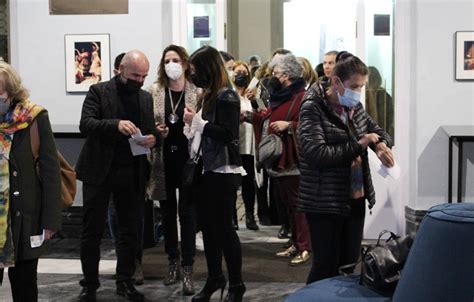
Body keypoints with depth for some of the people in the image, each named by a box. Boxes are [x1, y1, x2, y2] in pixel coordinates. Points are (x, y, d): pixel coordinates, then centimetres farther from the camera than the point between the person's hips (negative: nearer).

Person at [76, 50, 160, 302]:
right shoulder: (99, 91, -3)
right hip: (100, 170, -4)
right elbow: (85, 124, -14)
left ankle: (125, 281, 21)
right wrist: (116, 125, -30)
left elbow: (152, 130, 13)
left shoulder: (146, 98, 11)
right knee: (92, 230, 3)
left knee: (130, 230, 9)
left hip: (132, 174, 4)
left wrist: (154, 138, -11)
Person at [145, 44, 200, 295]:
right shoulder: (153, 91, 2)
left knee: (187, 213, -2)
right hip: (163, 161, 2)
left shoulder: (198, 92, -3)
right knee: (167, 213, 12)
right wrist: (154, 131, -13)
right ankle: (173, 262, 26)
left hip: (188, 159, -2)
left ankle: (187, 269, 5)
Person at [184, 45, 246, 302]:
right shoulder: (208, 94, 13)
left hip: (223, 171, -8)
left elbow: (227, 134, -20)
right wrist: (192, 123, 1)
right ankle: (214, 278, 25)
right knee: (208, 225, 12)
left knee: (223, 226, -2)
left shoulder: (226, 96, -13)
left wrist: (197, 121, -17)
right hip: (207, 168, 8)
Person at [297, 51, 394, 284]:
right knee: (326, 266, -1)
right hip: (325, 203, -7)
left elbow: (377, 130, 20)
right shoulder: (313, 108, -13)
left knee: (350, 264, 13)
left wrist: (381, 145, -5)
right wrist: (359, 145, -18)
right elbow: (317, 153, -25)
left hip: (355, 199, 7)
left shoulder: (354, 107, 8)